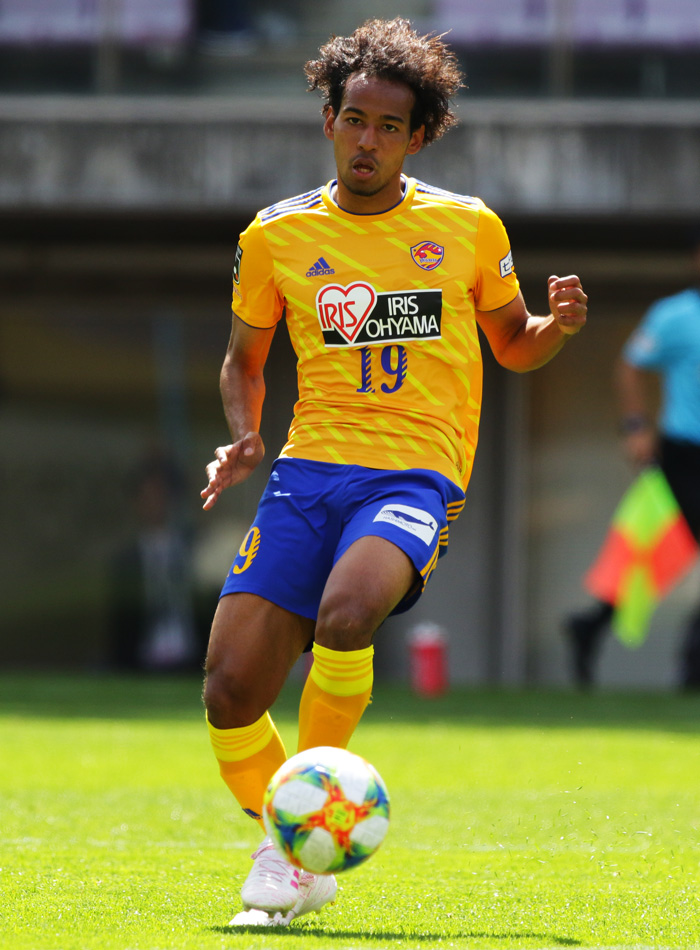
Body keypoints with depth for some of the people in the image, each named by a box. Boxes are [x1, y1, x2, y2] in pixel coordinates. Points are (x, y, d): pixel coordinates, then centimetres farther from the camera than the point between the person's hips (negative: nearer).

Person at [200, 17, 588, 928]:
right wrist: (244, 439, 3)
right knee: (230, 692, -12)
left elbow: (512, 345, 20)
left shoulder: (467, 227, 8)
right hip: (308, 474, 3)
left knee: (346, 612, -35)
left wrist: (558, 324, -2)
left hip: (415, 474, -3)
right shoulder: (277, 235, 10)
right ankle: (294, 862, 14)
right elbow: (244, 359, 22)